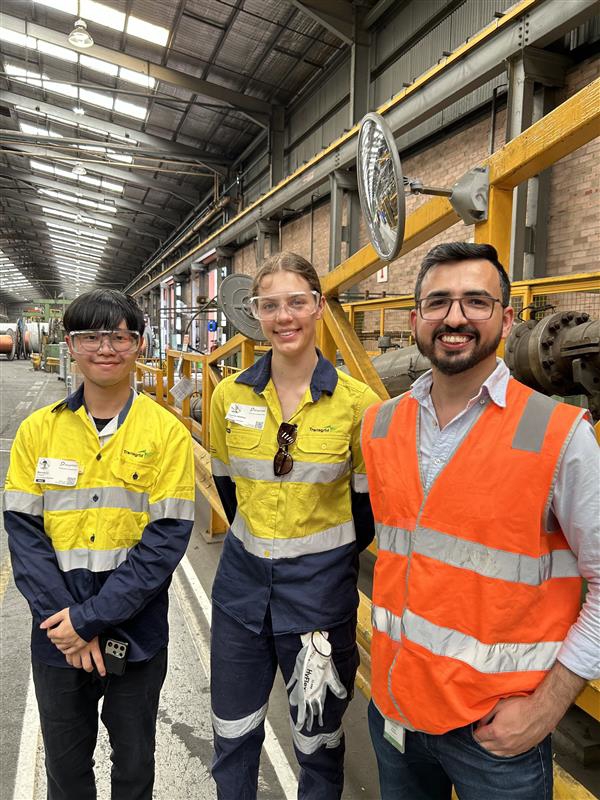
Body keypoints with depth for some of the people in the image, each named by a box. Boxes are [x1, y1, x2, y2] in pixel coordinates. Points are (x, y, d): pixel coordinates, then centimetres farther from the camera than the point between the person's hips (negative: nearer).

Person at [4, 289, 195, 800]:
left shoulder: (167, 433, -10)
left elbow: (166, 539, -13)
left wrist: (91, 616, -17)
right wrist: (65, 621, -12)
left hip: (137, 633, -2)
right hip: (57, 635, 2)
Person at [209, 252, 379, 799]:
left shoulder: (356, 401, -13)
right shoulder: (230, 395, -4)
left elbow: (369, 500, -3)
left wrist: (334, 560, 6)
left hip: (320, 587, -2)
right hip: (242, 578, 3)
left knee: (318, 739, 18)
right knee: (233, 734, 20)